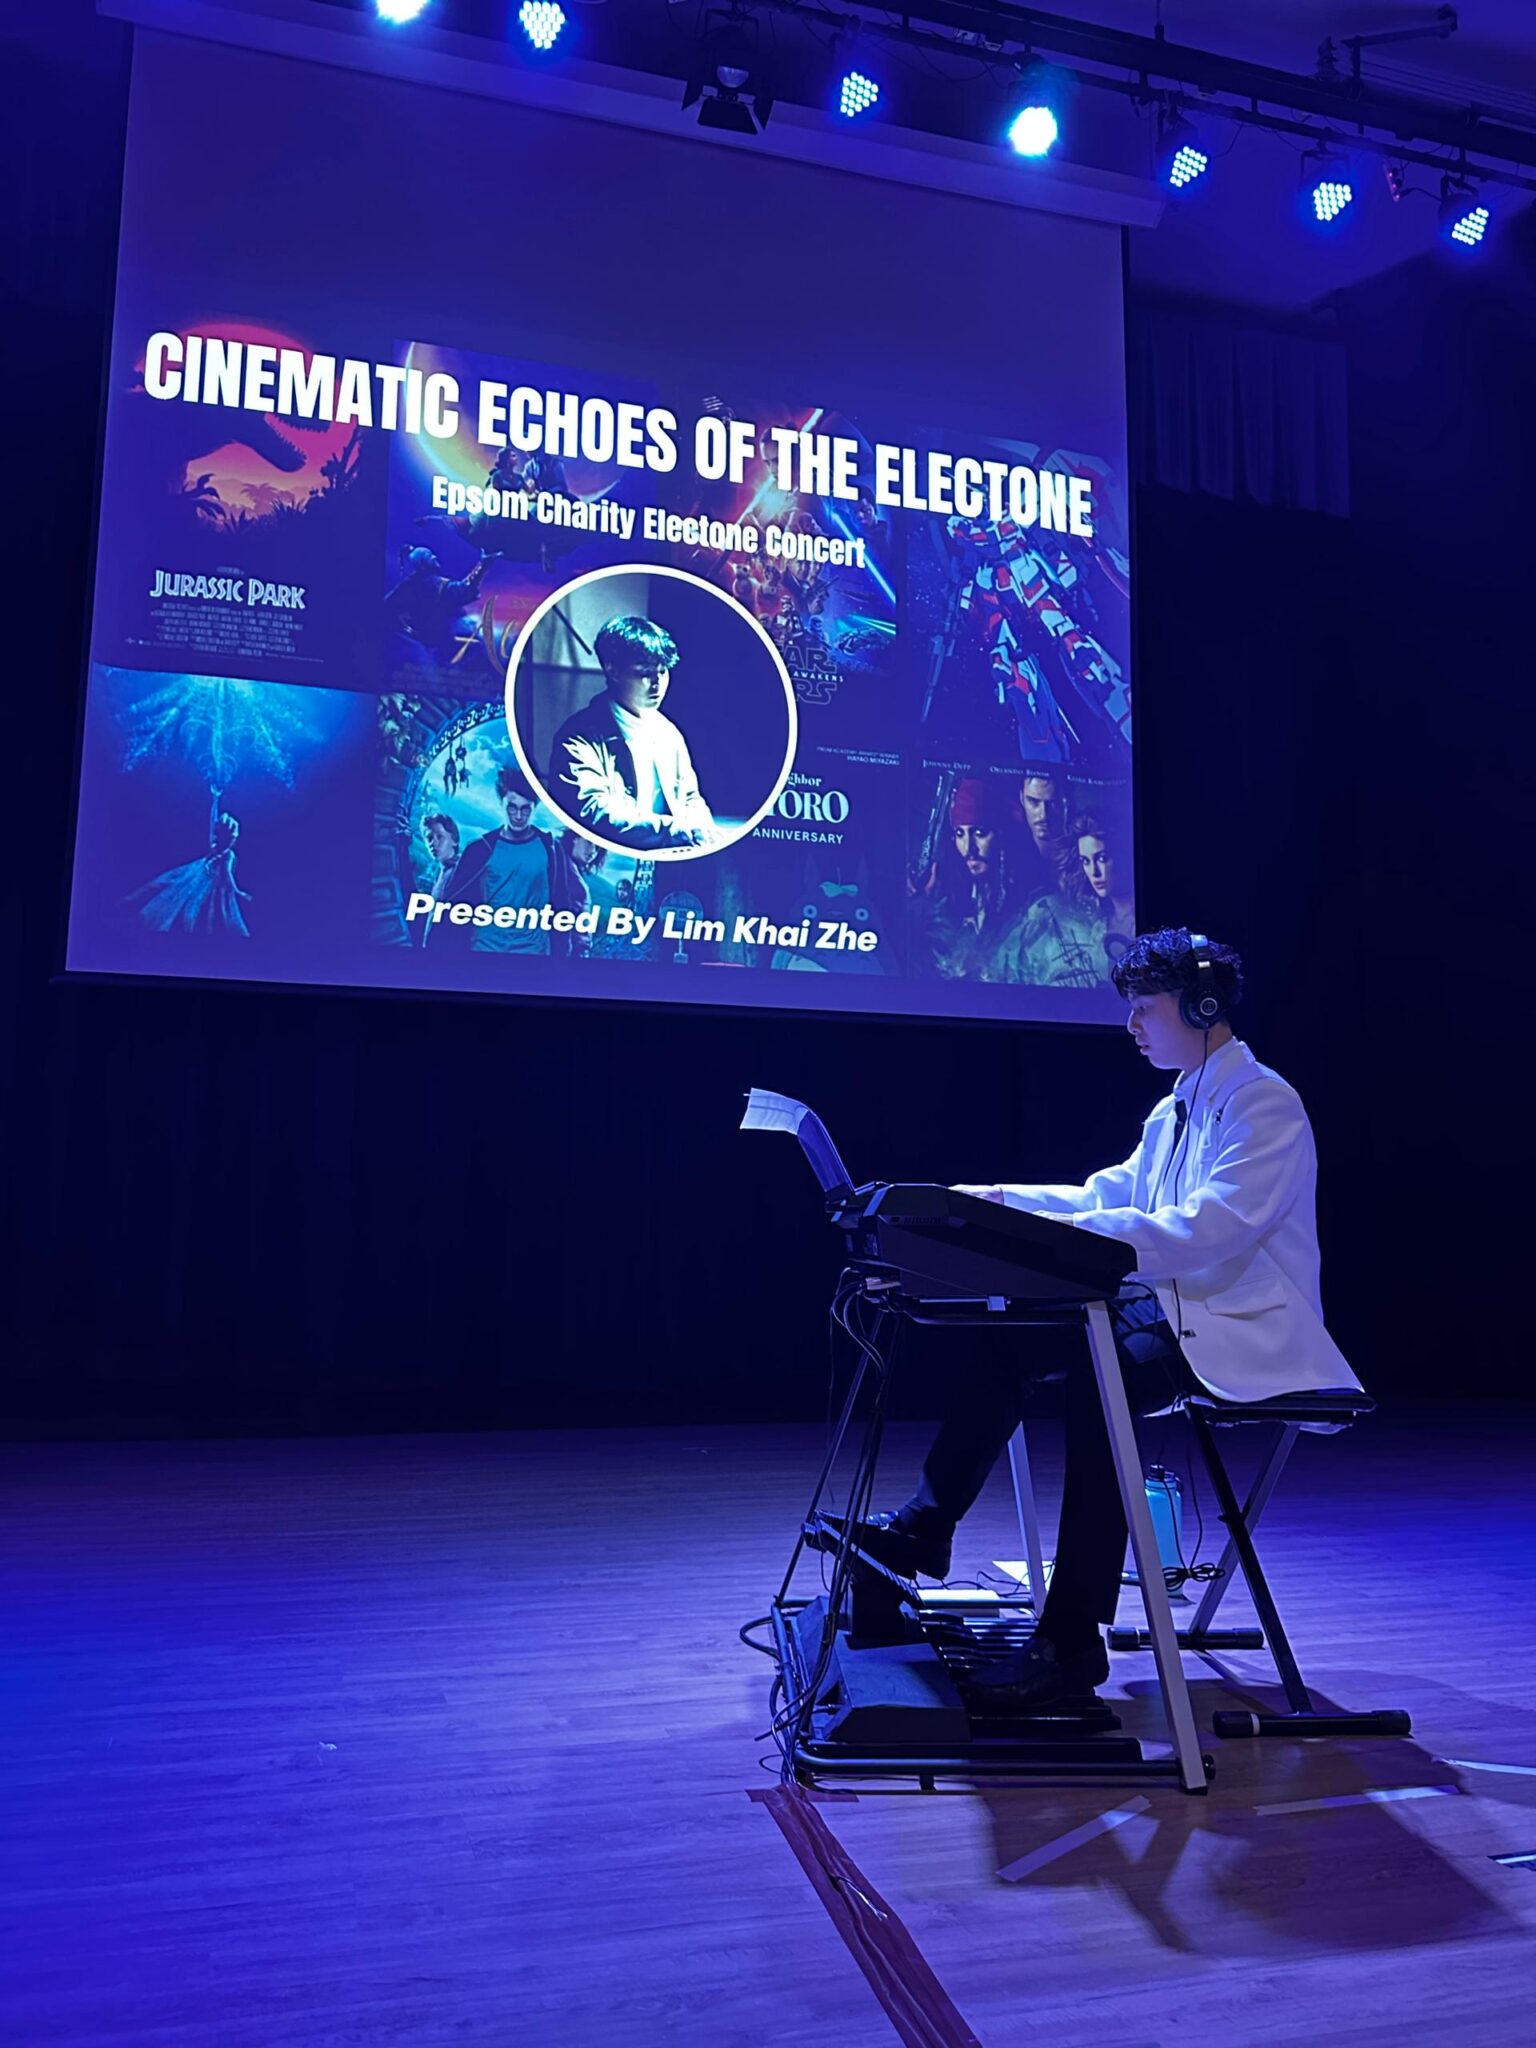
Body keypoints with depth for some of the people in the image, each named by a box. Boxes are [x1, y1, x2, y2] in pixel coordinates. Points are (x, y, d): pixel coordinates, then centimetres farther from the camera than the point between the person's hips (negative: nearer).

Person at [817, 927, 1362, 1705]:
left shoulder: (1264, 1102, -14)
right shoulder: (1176, 1109, 16)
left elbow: (1202, 1233, -27)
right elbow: (1110, 1195, 18)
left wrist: (1070, 1233, -33)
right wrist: (1002, 1201, 6)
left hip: (1242, 1332, -9)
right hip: (1175, 1308, 9)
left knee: (1101, 1372, -34)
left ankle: (1073, 1638, -27)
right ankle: (926, 1524, -3)